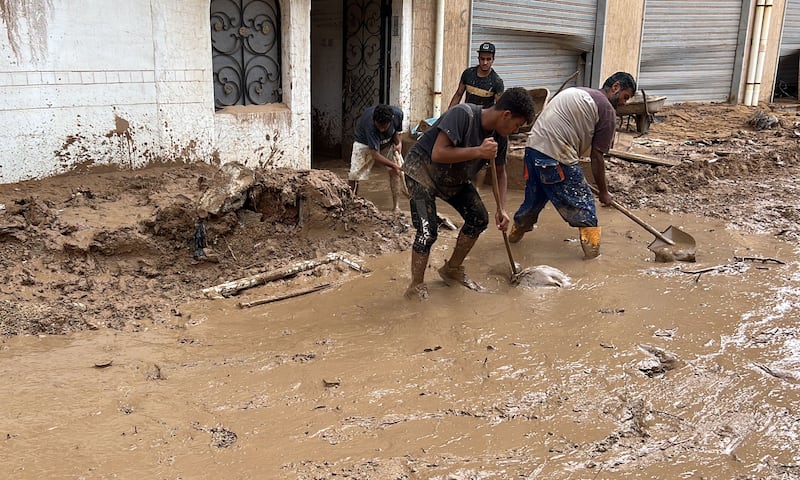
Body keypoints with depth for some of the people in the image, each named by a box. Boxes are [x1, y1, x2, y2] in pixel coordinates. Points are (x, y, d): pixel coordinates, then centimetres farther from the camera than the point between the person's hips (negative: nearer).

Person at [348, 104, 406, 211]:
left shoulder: (398, 114, -29)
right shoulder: (370, 125, -43)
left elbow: (396, 130, -4)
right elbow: (375, 155, -42)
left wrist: (398, 142, -22)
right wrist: (394, 165, -48)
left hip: (388, 142, 4)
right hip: (365, 142, -4)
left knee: (397, 171, -12)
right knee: (354, 175, -10)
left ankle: (396, 207, -6)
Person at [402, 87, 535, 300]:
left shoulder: (499, 137, -7)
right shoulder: (462, 114, -30)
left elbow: (500, 172, 7)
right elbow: (437, 154, -36)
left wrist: (501, 209, -4)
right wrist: (478, 151, -40)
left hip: (454, 178, 8)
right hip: (422, 170, -8)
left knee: (479, 219, 2)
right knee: (427, 231, -17)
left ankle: (452, 269, 21)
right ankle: (416, 288, -1)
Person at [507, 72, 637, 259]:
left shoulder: (576, 91, 23)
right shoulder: (607, 110, -1)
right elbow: (596, 157, -1)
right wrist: (603, 192, 10)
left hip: (533, 146, 8)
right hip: (557, 156, -8)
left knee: (534, 195, 28)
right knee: (582, 202, 7)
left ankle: (516, 231, 44)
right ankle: (591, 247, 11)